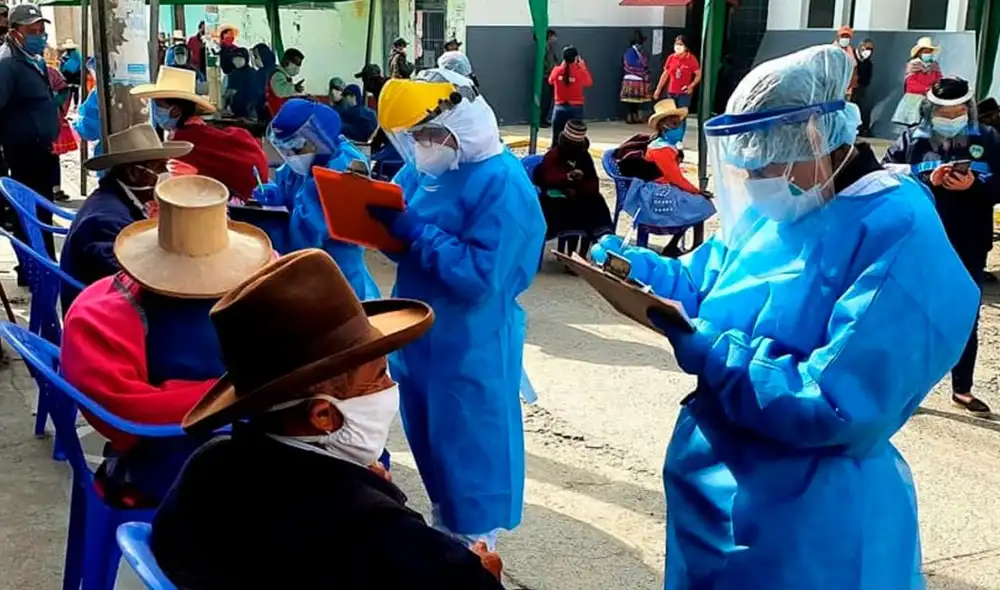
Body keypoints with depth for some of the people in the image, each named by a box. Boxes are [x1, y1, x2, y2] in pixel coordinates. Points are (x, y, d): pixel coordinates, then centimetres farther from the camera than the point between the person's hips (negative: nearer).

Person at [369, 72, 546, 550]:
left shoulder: (503, 183, -19)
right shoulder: (426, 168, 5)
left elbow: (480, 276, -26)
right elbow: (405, 241, 12)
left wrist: (415, 231, -25)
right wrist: (381, 218, -9)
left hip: (470, 348, -8)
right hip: (418, 334, 8)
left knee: (471, 446, 6)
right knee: (428, 439, 20)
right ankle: (444, 525, 40)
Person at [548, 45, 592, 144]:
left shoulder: (556, 70, -4)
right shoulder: (580, 72, -10)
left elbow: (550, 81, 17)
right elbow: (589, 83, 9)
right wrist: (583, 67, 14)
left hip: (559, 108, 2)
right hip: (576, 108, -2)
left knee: (556, 140, 6)